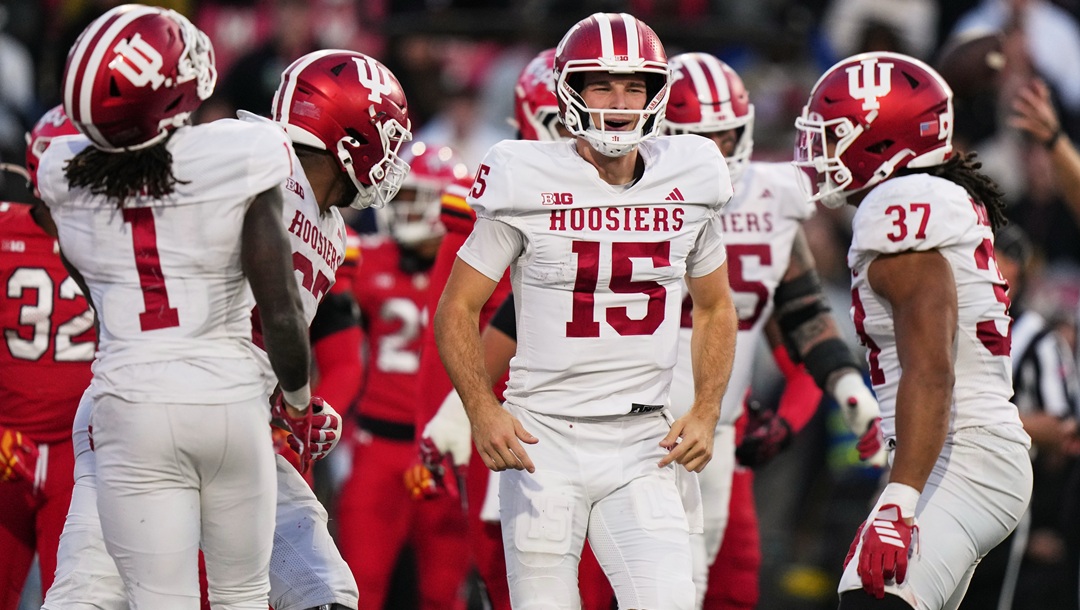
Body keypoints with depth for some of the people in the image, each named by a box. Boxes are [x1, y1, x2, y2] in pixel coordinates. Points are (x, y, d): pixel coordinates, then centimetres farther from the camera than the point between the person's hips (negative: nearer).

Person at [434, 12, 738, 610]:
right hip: (543, 441, -2)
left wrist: (705, 413, 4)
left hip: (642, 445, 2)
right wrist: (482, 411, -15)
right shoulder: (529, 187, -6)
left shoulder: (688, 187, 5)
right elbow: (456, 308, 0)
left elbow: (715, 309, 19)